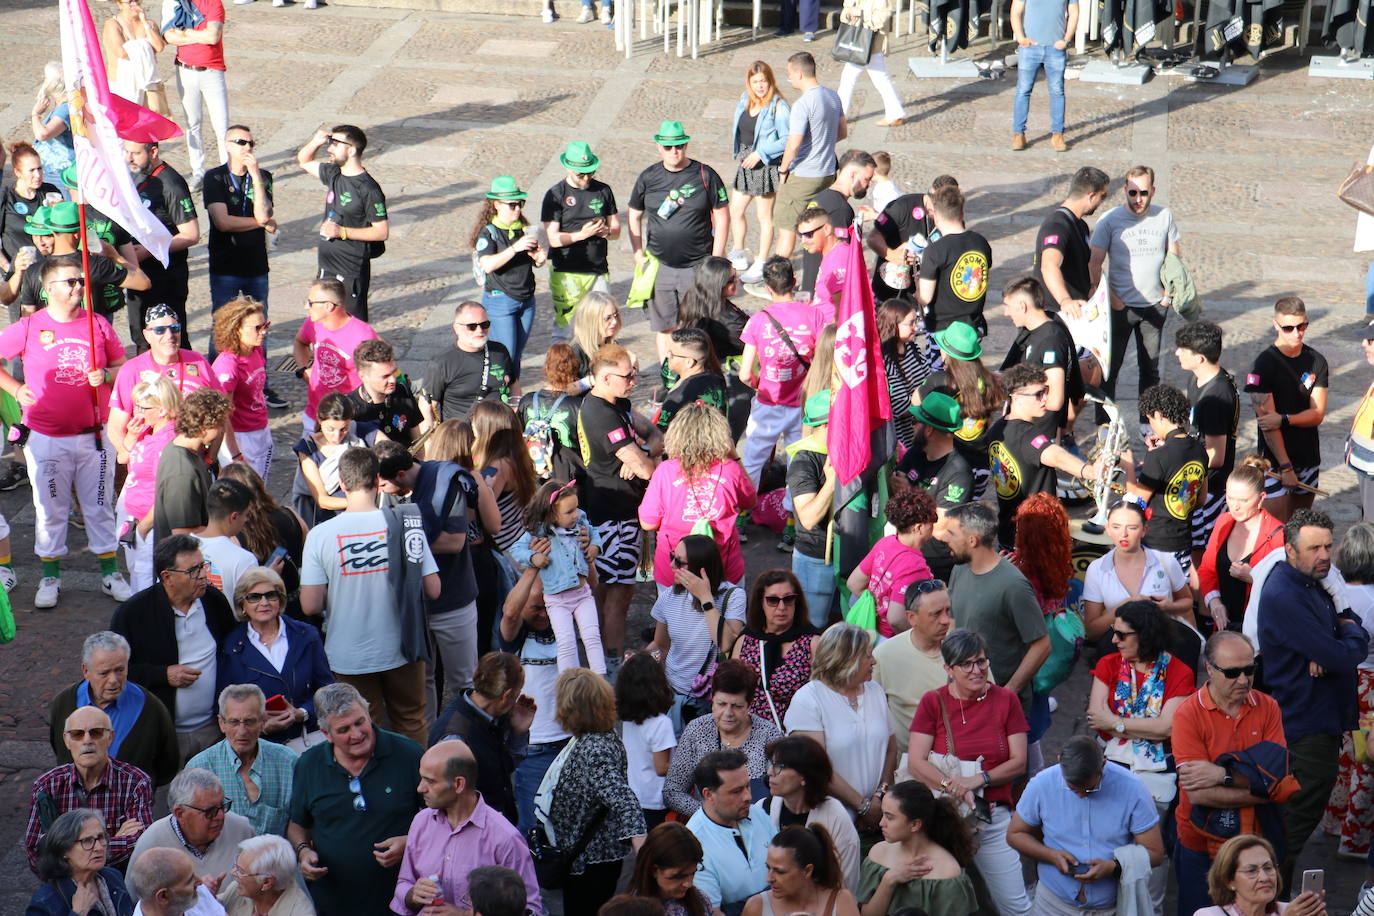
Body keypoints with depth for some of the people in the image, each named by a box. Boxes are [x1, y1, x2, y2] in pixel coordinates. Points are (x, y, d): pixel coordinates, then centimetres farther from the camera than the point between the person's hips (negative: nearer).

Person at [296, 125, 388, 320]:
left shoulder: (368, 189, -17)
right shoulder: (334, 174, 6)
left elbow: (382, 232, -17)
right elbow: (303, 161, 23)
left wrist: (342, 232, -23)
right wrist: (315, 142, 2)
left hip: (351, 272, -8)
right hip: (327, 266, 8)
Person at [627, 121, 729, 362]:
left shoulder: (705, 175, -3)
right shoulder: (648, 178, 3)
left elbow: (722, 218, 1)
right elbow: (634, 217, 15)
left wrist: (716, 260, -4)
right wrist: (638, 253, 5)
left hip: (697, 266, -2)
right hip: (660, 266, 2)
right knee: (664, 326, 8)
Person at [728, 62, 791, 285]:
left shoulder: (778, 107, -17)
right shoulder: (745, 100, 4)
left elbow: (787, 140, -18)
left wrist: (760, 153, -21)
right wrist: (739, 153, 9)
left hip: (767, 165, -7)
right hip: (746, 162, 7)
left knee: (764, 216, 4)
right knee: (735, 210, 14)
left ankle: (761, 265, 15)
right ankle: (739, 256, 34)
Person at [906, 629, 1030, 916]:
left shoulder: (1005, 700, 4)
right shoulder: (933, 702, 2)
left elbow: (1019, 762, 0)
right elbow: (916, 762, -6)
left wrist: (978, 780, -15)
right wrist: (954, 787, -20)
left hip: (994, 817, 0)